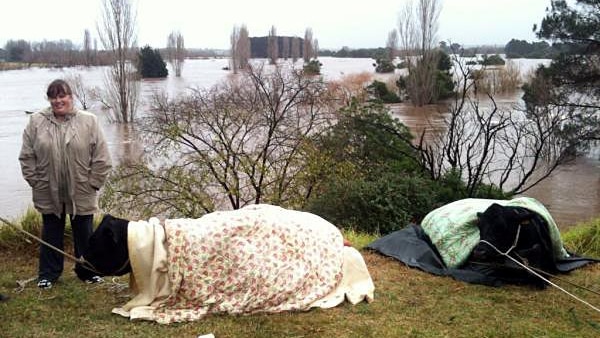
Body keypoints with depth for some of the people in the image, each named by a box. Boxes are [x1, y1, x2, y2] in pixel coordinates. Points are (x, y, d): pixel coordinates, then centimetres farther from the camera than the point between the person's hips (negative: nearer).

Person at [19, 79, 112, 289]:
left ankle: (87, 271, 27)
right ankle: (48, 274, 27)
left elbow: (101, 158, -5)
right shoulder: (36, 122, -1)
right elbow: (27, 156, 3)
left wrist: (93, 183, -7)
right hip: (48, 193, 1)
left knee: (84, 234, 11)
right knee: (51, 234, 14)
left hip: (81, 193, -1)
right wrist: (35, 182, -2)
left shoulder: (88, 121, -5)